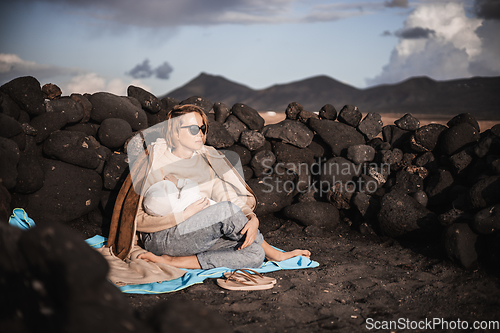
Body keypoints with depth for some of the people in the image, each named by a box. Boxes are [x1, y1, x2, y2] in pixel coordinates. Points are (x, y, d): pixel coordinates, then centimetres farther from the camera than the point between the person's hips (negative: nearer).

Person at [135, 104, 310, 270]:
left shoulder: (210, 159, 6)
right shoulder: (154, 162, -8)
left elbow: (243, 197, 3)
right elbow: (137, 220, -11)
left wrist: (252, 219, -19)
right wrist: (185, 215, -21)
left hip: (199, 238, 6)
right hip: (161, 238, -5)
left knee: (255, 255, -22)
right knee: (227, 209, -30)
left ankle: (176, 262, -22)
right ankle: (273, 254, -7)